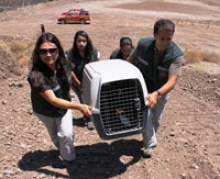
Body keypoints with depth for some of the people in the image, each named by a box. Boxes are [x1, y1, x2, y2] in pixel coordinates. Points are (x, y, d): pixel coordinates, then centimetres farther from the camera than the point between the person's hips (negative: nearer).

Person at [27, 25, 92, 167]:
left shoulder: (62, 64, -24)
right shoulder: (36, 75, -41)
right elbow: (53, 100, -44)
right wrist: (79, 106, -53)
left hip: (64, 106, 3)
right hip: (45, 111, -2)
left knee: (66, 134, 0)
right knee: (55, 135, 20)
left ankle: (68, 158, 30)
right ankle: (62, 150, 51)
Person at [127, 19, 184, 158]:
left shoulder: (176, 55, -30)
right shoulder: (143, 44, -25)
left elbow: (172, 81, -37)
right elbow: (130, 63, -9)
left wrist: (156, 94, -52)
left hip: (161, 90, 1)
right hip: (143, 88, 0)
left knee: (156, 119, 19)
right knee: (145, 114, -14)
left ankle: (150, 138, 48)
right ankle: (150, 144, 8)